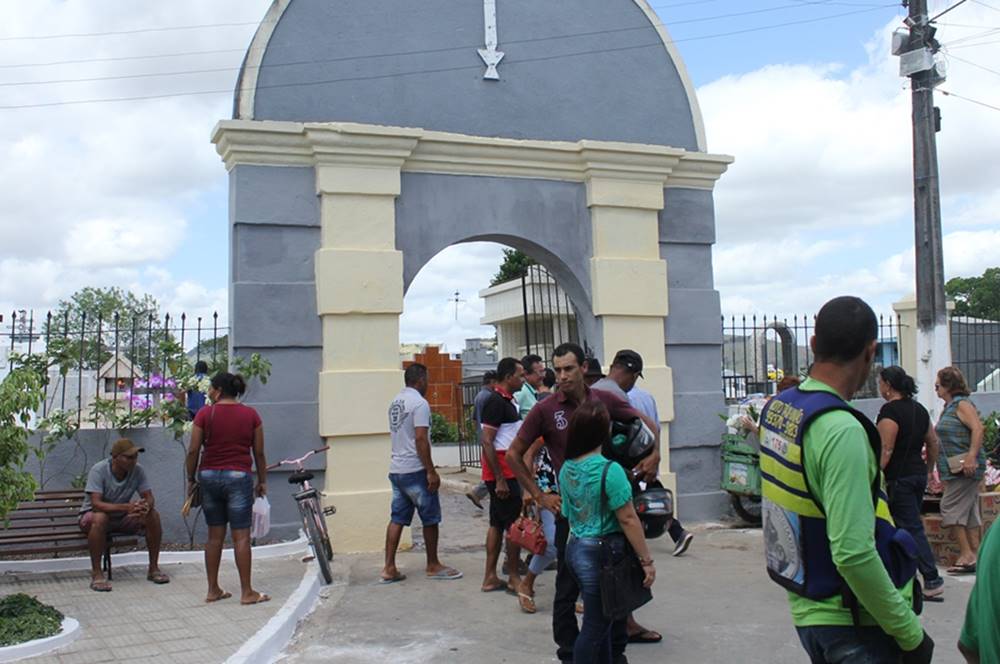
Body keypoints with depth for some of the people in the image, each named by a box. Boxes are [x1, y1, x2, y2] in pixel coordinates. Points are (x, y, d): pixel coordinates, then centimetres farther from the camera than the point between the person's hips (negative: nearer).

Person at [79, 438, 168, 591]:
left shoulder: (137, 470, -11)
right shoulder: (99, 470, -24)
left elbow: (149, 497, -10)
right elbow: (96, 503, -33)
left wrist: (146, 506, -37)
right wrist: (126, 507, -47)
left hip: (122, 518, 4)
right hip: (93, 515, -4)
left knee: (153, 515, -19)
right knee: (100, 518, -39)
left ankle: (153, 568, -8)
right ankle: (96, 573, -29)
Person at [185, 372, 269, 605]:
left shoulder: (205, 414, -1)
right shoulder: (251, 415, 1)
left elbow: (193, 451, -3)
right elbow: (259, 453, 3)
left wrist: (191, 478, 10)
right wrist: (262, 480, 13)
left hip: (209, 476, 2)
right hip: (239, 477, -2)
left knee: (215, 535, 10)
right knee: (241, 536, 0)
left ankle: (213, 590, 17)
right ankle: (247, 592, 1)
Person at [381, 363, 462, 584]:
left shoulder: (395, 402, 13)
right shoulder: (420, 403, -14)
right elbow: (420, 439, -21)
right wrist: (431, 471, -19)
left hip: (396, 469, 8)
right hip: (415, 470, -8)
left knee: (397, 518, 9)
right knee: (430, 518, 4)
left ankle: (389, 568, 8)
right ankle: (433, 566, 13)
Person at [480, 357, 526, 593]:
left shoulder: (508, 401, 14)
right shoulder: (496, 402, -16)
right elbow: (486, 441, -21)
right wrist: (500, 479, -22)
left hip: (505, 472, 10)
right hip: (502, 473, -10)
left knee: (497, 524, 11)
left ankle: (490, 578, 17)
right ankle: (514, 578, 6)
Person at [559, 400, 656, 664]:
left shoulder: (566, 469, 3)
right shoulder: (610, 470, -19)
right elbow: (628, 520, -16)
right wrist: (646, 560, -9)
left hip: (575, 547, 7)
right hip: (603, 552, -7)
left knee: (602, 621, 19)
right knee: (594, 627, 3)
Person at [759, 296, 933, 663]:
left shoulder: (775, 408, 2)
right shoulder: (842, 431, -24)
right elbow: (852, 553, -29)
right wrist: (911, 633, -19)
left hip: (806, 612, 8)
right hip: (854, 624, -8)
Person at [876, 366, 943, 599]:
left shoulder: (890, 410, -16)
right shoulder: (919, 409, 11)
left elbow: (885, 450, -20)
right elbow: (933, 443, 17)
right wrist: (929, 469, 27)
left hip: (898, 477, -9)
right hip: (918, 474, 9)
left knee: (911, 528, -5)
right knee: (910, 525, 15)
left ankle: (932, 580, -6)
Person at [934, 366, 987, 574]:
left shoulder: (962, 405, -11)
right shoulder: (949, 407, 18)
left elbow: (978, 429, -22)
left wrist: (971, 457, -29)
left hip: (965, 469, -10)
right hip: (956, 469, 10)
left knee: (951, 507, -9)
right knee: (969, 511, 10)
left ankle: (966, 554, -6)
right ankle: (975, 555, 14)